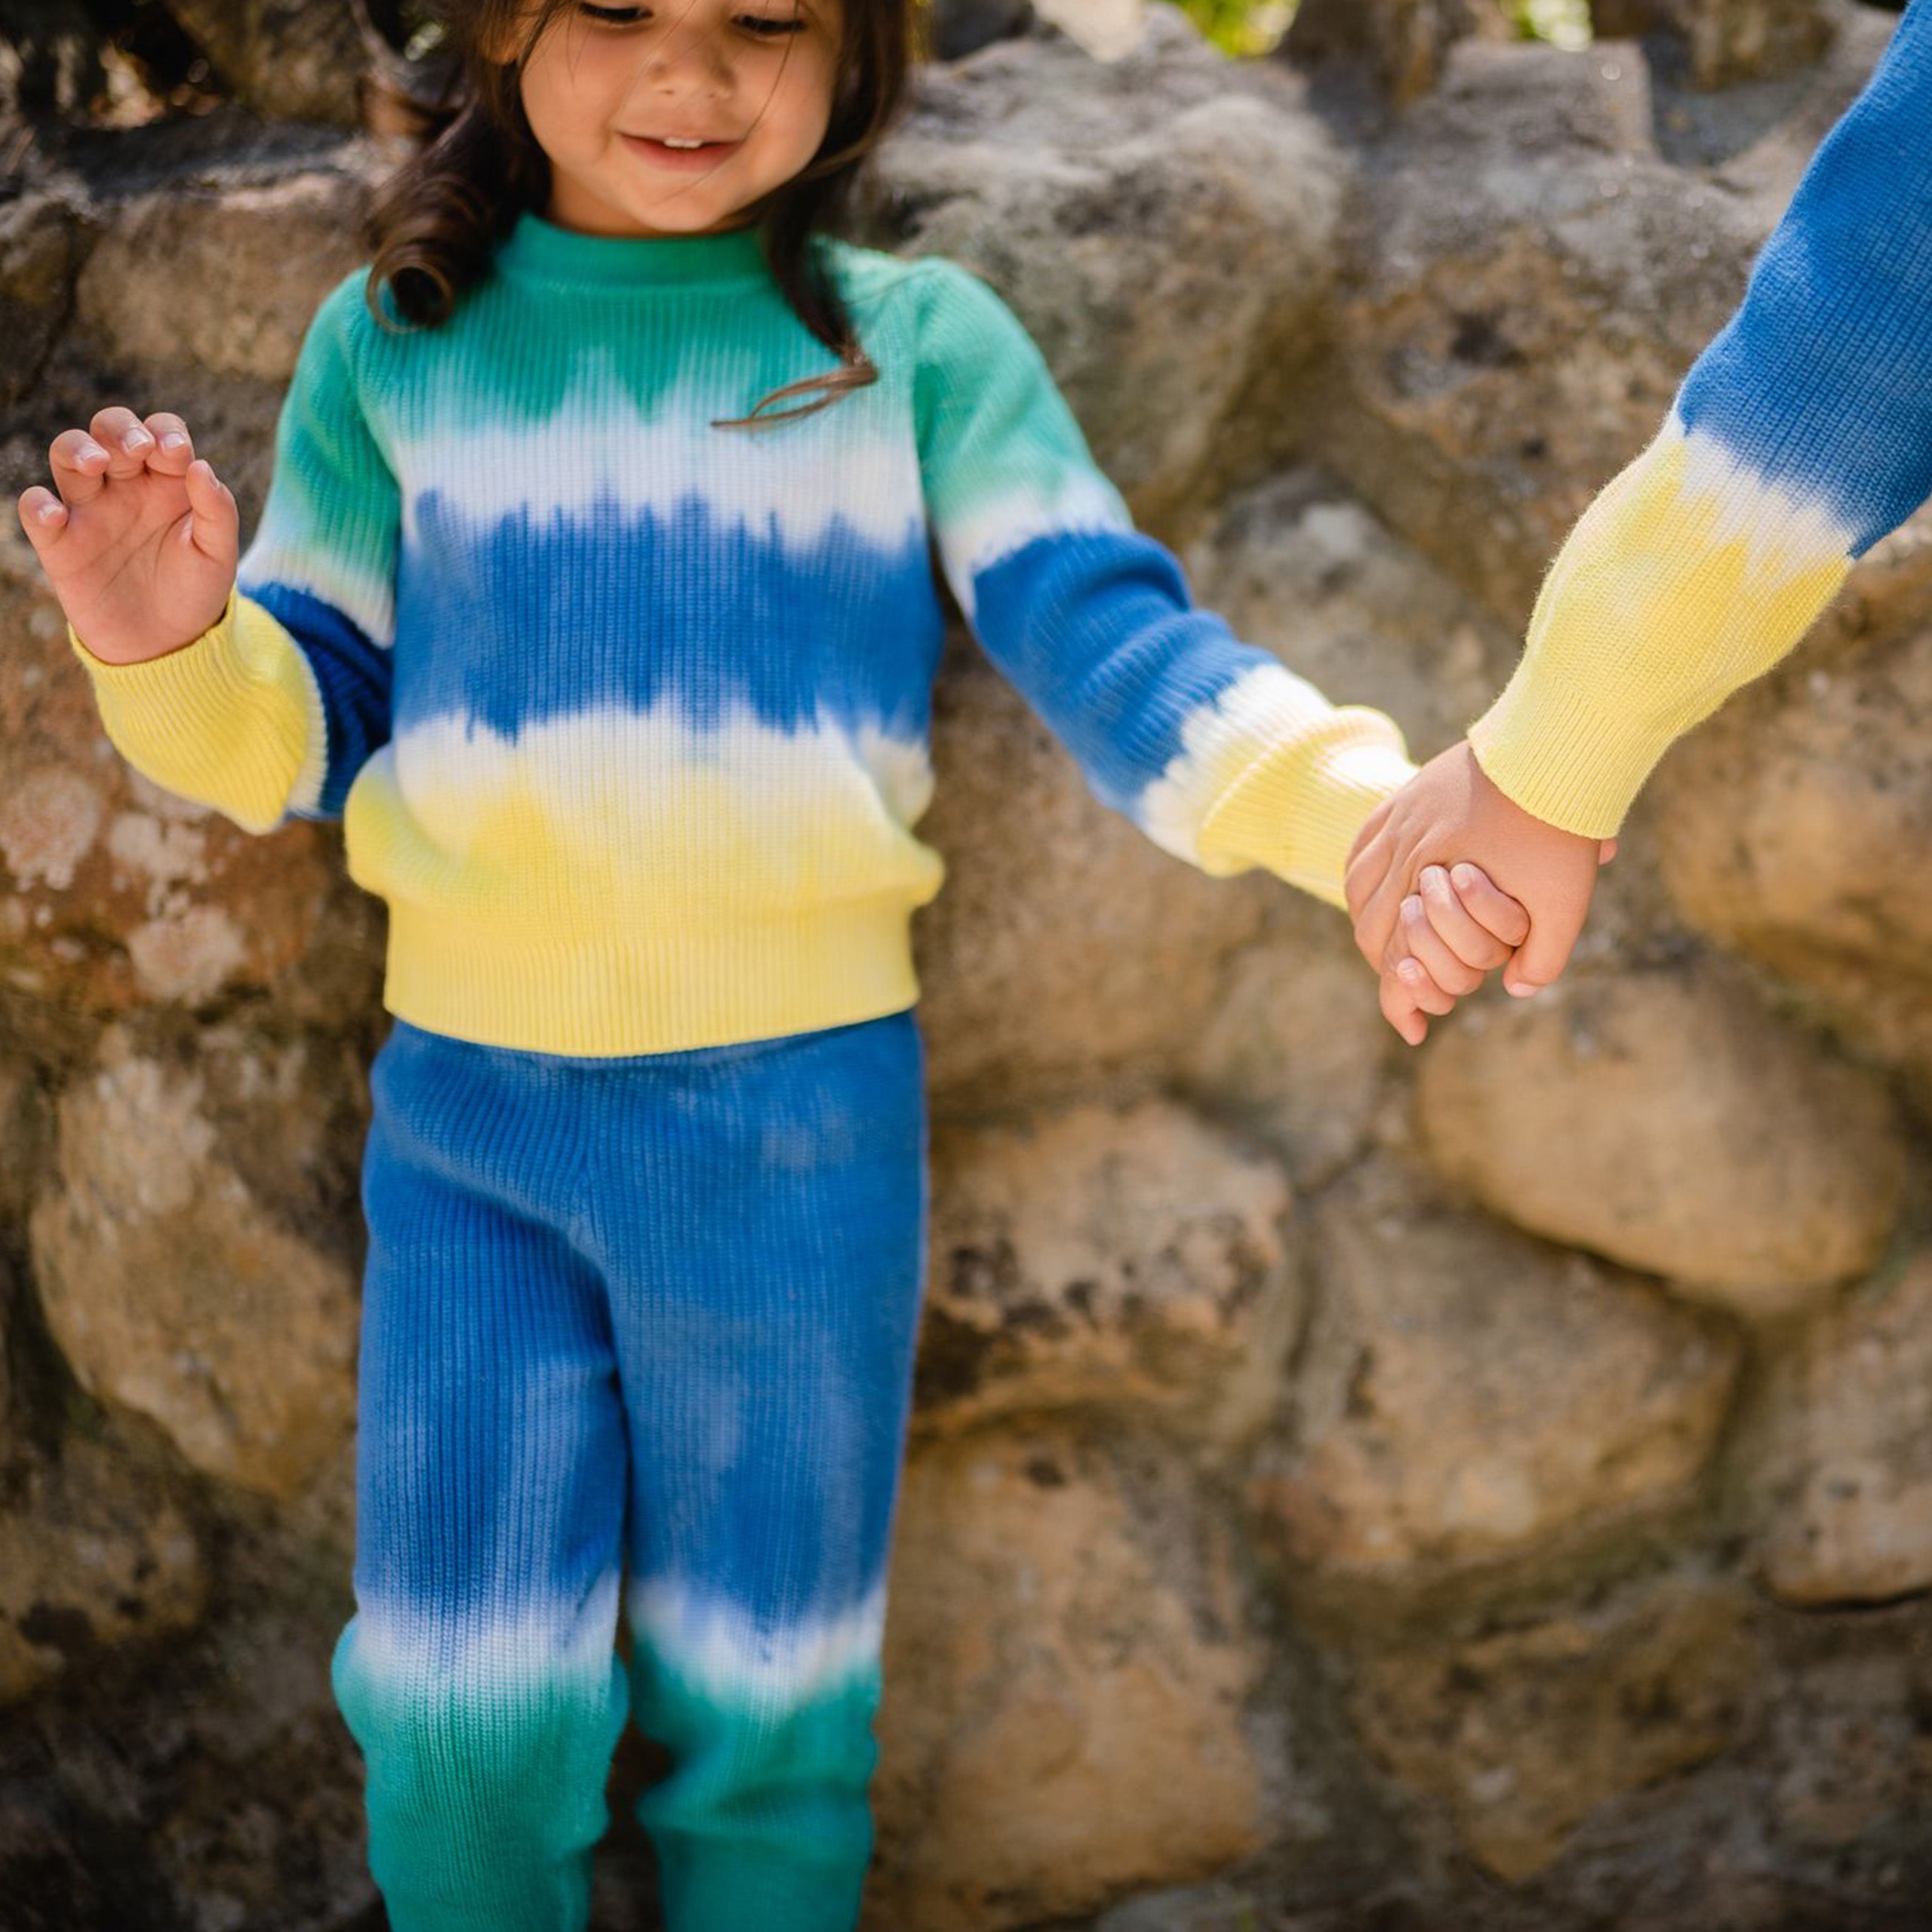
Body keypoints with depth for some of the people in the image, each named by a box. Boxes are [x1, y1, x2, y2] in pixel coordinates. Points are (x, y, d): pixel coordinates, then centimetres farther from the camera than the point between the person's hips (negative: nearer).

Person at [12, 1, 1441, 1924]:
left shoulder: (920, 341, -2)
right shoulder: (391, 342, 3)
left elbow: (1112, 647, -10)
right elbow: (306, 723, 6)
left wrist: (1369, 807, -27)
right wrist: (172, 650, -17)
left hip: (800, 1113, -1)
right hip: (466, 1112, 1)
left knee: (765, 1696, 14)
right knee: (458, 1716, 8)